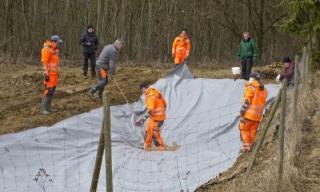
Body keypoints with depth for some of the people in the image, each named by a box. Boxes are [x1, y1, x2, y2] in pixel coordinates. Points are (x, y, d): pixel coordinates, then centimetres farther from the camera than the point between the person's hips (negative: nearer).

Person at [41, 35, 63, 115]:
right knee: (48, 90, -10)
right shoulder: (46, 49, -17)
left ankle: (48, 107, 16)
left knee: (52, 90, 10)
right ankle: (43, 108, -4)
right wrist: (46, 74, -23)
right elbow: (44, 62, -20)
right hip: (49, 73, -9)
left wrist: (57, 72, 22)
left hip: (54, 73, 9)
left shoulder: (55, 49, 12)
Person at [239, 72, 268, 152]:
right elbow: (263, 103, 13)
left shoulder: (251, 88, -11)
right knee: (252, 131, 14)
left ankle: (246, 146, 2)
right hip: (258, 115, 6)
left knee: (244, 129, 6)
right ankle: (251, 145, 15)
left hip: (249, 114, -6)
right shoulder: (264, 90, 9)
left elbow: (246, 102, -15)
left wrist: (242, 114, -10)